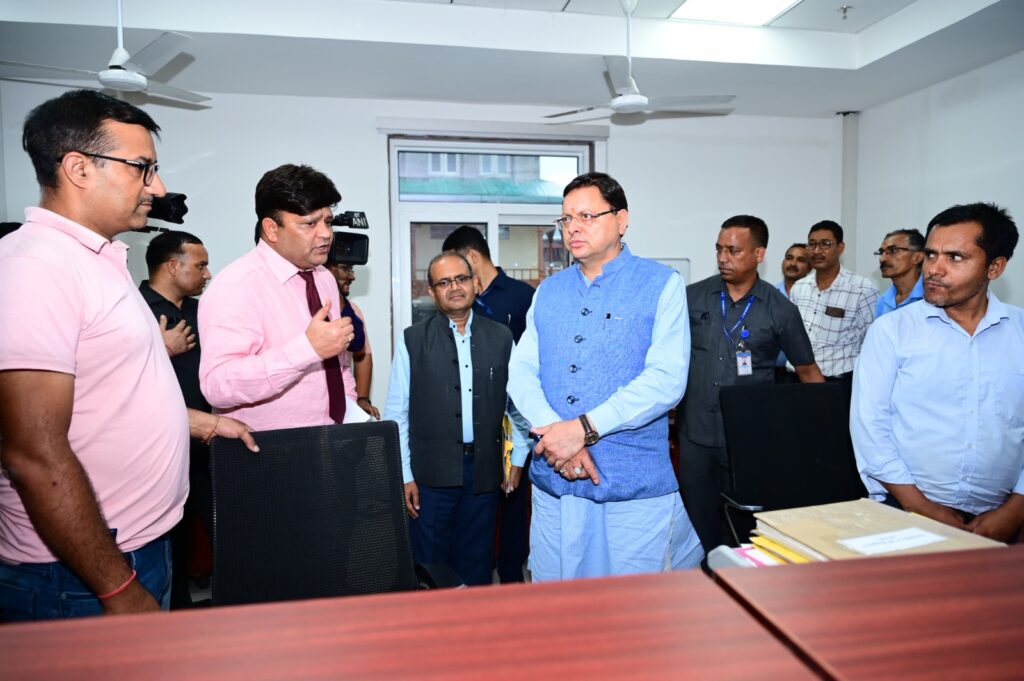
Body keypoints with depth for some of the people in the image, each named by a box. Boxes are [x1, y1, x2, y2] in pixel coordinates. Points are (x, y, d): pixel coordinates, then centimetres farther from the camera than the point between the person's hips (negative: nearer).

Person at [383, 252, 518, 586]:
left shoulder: (501, 337, 5)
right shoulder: (413, 340, -1)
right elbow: (396, 414, -1)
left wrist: (517, 459, 5)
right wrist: (404, 476, -4)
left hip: (484, 471, 2)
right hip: (432, 473, -1)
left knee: (476, 565, 14)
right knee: (430, 563, 8)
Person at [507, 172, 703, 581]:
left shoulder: (662, 285, -3)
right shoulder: (547, 291, 11)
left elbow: (666, 380, -14)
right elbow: (520, 370, 4)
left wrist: (583, 428, -19)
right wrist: (555, 432, -14)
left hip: (634, 488, -4)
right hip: (553, 482, 4)